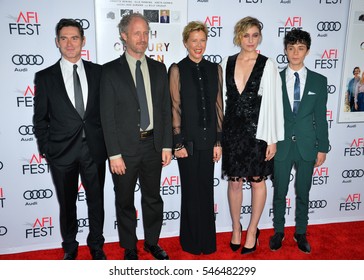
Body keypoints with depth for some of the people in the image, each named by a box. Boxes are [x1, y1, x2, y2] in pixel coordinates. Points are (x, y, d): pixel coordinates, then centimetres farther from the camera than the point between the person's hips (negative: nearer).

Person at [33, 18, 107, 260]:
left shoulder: (98, 72, 2)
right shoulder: (45, 77, 0)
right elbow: (40, 119, 3)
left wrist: (106, 143, 0)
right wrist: (46, 150, -2)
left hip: (94, 149, 1)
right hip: (62, 151, 0)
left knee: (96, 201, 13)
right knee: (67, 204, 14)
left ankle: (96, 245, 35)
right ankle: (70, 248, 36)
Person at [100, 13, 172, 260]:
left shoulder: (159, 68, 6)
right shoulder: (110, 70, -5)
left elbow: (166, 109, 6)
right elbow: (107, 115, -8)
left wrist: (167, 145, 1)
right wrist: (114, 154, -12)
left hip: (153, 145, 3)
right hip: (124, 147, -3)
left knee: (153, 198, 16)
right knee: (125, 201, 12)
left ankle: (152, 242, 36)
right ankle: (130, 248, 32)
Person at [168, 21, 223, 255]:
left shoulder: (215, 69, 7)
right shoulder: (177, 69, -3)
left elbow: (218, 106, 6)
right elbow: (175, 108, -5)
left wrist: (218, 140, 3)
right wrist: (178, 142, -8)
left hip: (209, 138, 3)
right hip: (188, 139, -3)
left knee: (207, 190, 12)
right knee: (191, 190, 8)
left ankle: (207, 240, 28)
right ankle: (192, 241, 26)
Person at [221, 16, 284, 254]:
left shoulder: (268, 65, -4)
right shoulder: (227, 63, 4)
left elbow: (274, 104, -5)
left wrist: (273, 139, -7)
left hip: (257, 131, -2)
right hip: (232, 130, 3)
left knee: (257, 181, 9)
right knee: (234, 181, 11)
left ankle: (252, 230, 27)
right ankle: (236, 228, 31)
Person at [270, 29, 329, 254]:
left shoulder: (319, 81, 2)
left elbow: (321, 117, 2)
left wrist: (322, 148, 0)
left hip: (307, 146, 1)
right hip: (281, 145, 0)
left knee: (303, 193, 12)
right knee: (279, 192, 11)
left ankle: (301, 233, 30)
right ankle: (279, 231, 29)